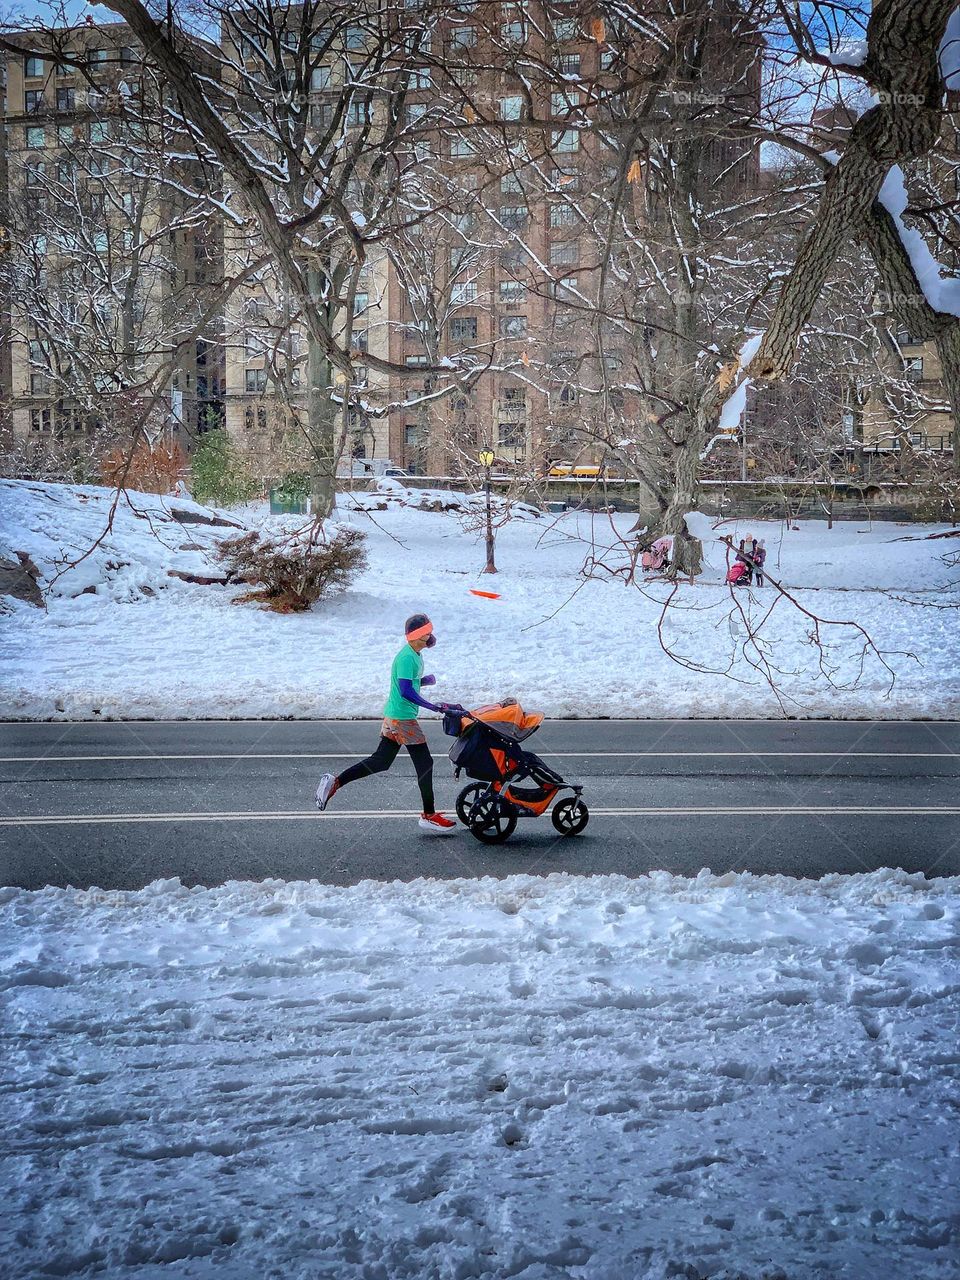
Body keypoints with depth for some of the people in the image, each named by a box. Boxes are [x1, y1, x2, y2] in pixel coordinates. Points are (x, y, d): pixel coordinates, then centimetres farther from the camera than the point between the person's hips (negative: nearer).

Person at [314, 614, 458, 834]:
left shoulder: (414, 655, 12)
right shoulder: (407, 657, -19)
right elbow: (406, 691, -26)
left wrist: (425, 680, 4)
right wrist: (434, 707, -25)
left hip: (393, 717, 10)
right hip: (403, 719, -10)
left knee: (380, 761, 12)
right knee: (424, 763, -1)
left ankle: (335, 782, 9)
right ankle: (429, 816, 8)